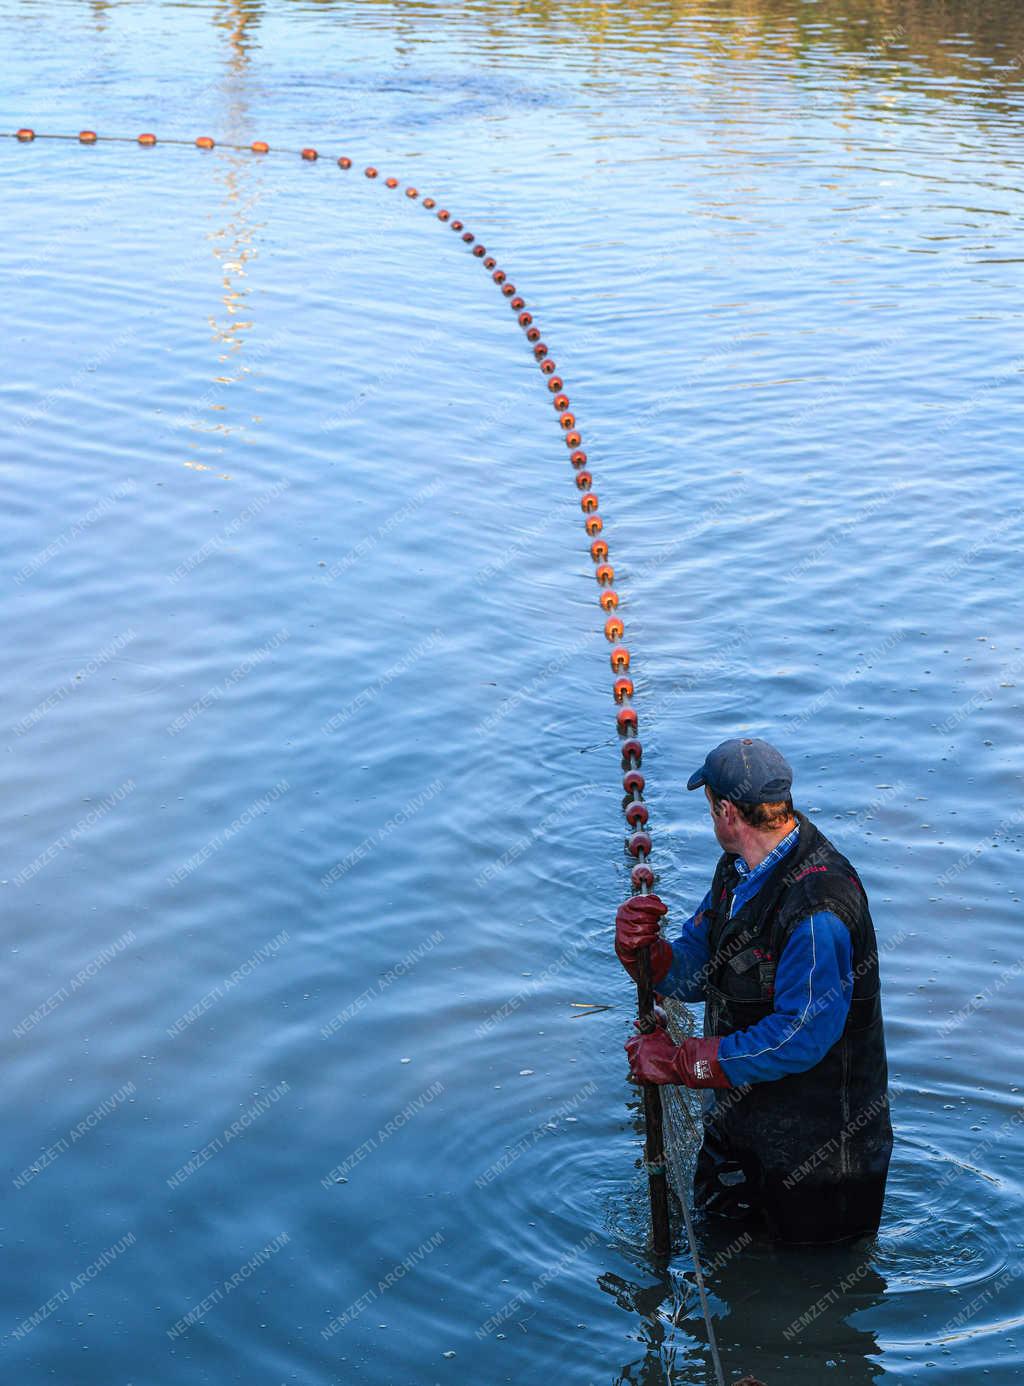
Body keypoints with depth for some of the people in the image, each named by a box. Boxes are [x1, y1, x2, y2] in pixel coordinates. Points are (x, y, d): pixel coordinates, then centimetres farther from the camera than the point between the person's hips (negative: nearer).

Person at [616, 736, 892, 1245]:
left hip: (813, 1135, -9)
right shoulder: (739, 868, -1)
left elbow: (800, 1039, -32)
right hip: (737, 1108, 9)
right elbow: (695, 974, 4)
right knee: (715, 1220, 23)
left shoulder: (817, 907, -32)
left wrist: (678, 1062, -26)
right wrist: (641, 949, -19)